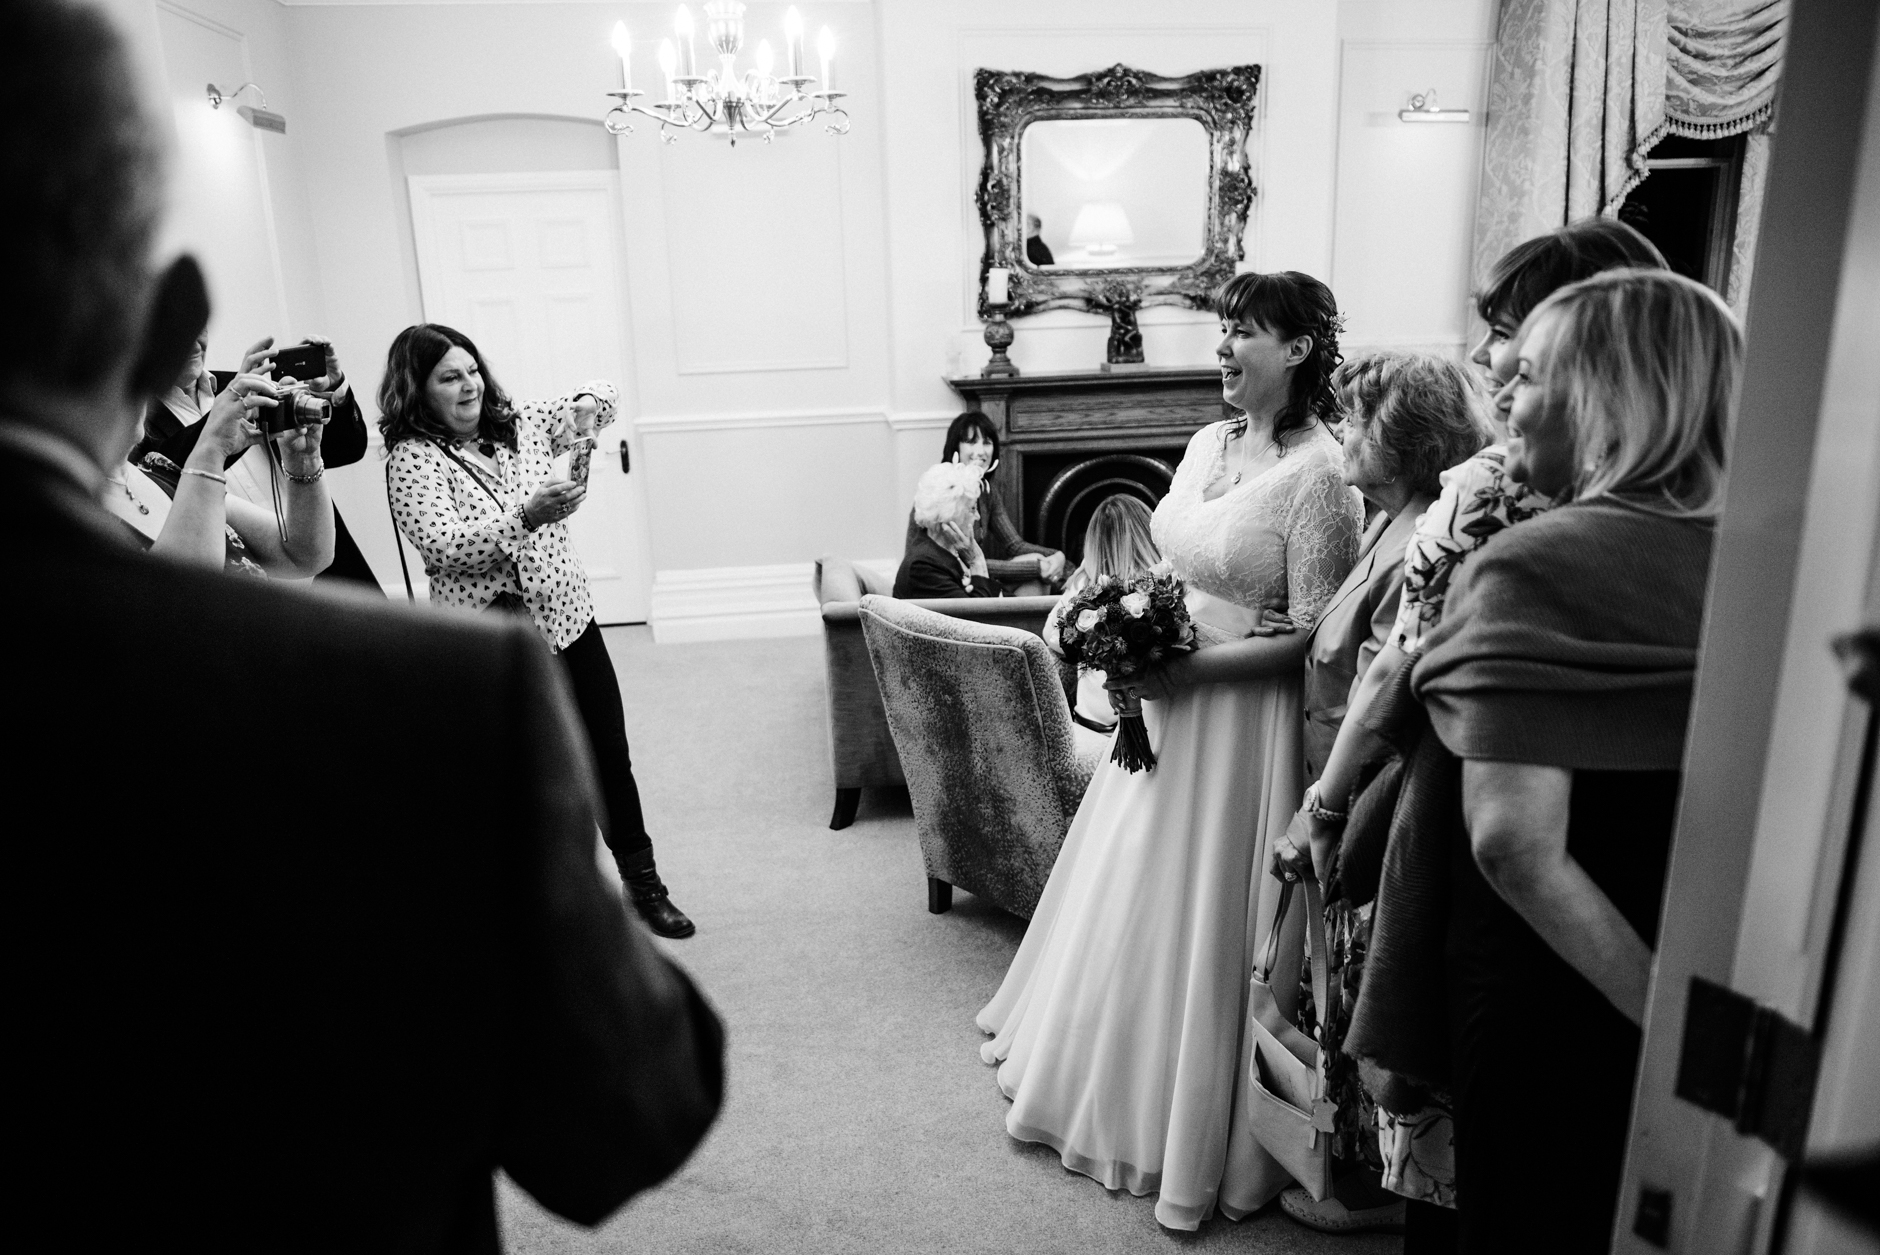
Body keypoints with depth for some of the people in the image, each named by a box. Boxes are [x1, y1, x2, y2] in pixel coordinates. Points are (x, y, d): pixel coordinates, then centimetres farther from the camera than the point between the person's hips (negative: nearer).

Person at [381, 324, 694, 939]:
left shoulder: (519, 423, 8)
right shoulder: (412, 458, -8)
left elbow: (601, 398, 19)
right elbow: (442, 545, -22)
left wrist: (585, 404, -5)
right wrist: (524, 518, -33)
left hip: (569, 620, 5)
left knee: (610, 757, 11)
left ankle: (643, 885, 27)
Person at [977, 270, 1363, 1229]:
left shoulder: (1318, 475, -18)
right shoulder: (1207, 444, 6)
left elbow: (1312, 636, -19)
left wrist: (1187, 668, -22)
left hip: (1238, 719, -8)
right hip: (1164, 706, 8)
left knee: (1201, 913, 6)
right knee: (1131, 899, 20)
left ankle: (1195, 1128, 30)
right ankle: (1114, 1078, 45)